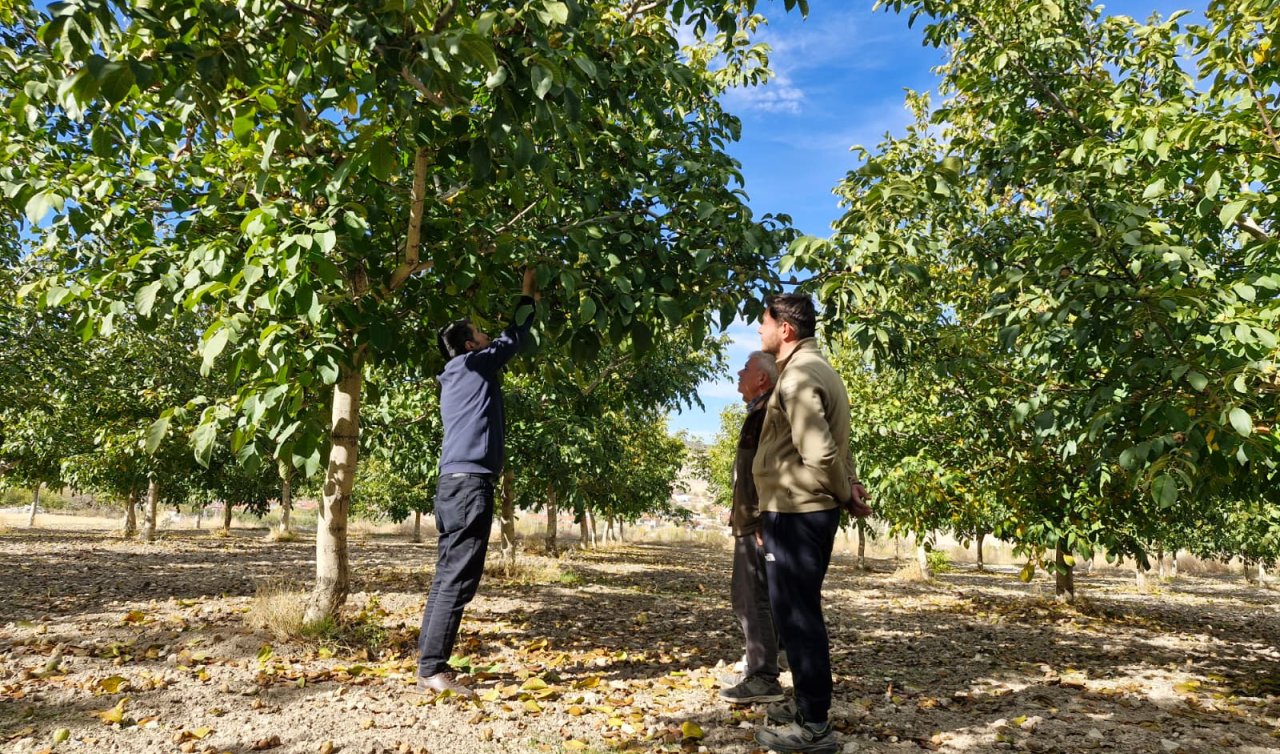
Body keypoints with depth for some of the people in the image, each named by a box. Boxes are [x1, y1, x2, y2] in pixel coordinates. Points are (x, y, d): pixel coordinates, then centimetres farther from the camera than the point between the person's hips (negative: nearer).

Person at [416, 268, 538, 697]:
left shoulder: (460, 375, 23)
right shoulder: (472, 365, -1)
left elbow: (507, 344, 36)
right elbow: (514, 338, 8)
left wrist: (528, 300, 41)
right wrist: (528, 294, 22)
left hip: (456, 482, 10)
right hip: (469, 481, -10)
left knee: (446, 578, 9)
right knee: (457, 581, -11)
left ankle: (430, 665, 12)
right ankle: (433, 670, -11)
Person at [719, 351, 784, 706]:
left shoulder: (768, 412, -15)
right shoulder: (758, 412, 17)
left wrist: (760, 521, -25)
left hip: (759, 523, -11)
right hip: (750, 522, 11)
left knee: (755, 599, -7)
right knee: (748, 598, 20)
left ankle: (763, 679, -2)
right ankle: (758, 659, 34)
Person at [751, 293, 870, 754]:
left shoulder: (798, 377, -17)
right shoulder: (817, 370, 15)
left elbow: (819, 455, -22)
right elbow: (830, 448, 15)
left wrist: (845, 495, -7)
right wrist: (850, 490, 4)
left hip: (794, 513, -10)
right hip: (810, 511, 10)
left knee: (796, 615, -1)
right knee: (801, 613, 17)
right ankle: (810, 711, 29)